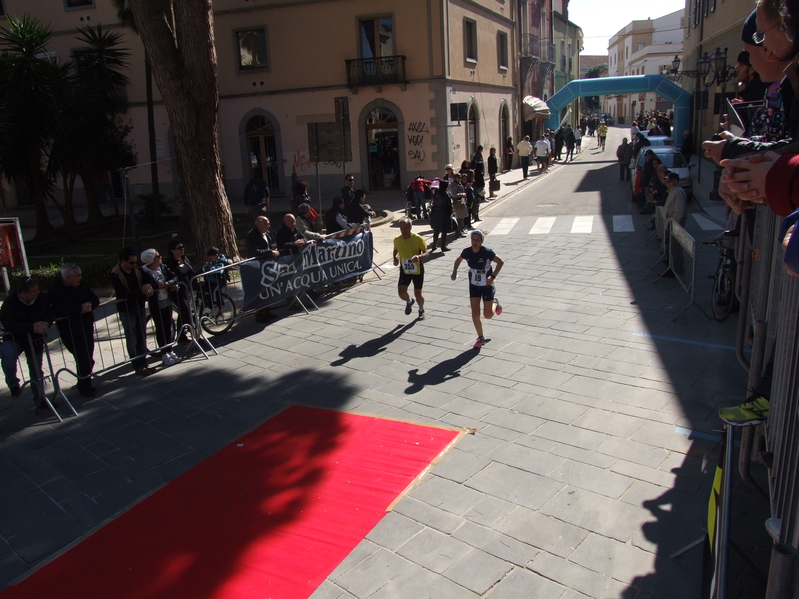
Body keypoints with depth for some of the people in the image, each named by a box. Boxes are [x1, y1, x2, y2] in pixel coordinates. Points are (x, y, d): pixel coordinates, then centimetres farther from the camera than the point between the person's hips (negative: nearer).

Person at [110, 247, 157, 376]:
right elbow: (124, 294, -28)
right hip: (126, 310, -6)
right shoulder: (115, 275, -18)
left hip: (140, 307, 6)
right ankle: (138, 367, 9)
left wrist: (149, 286, -29)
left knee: (142, 338, 13)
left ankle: (143, 364, 23)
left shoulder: (137, 269, -1)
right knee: (132, 339, 2)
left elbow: (151, 280, -6)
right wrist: (142, 291, -34)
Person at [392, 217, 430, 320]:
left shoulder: (418, 238, -16)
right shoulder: (397, 240, -6)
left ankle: (421, 310, 38)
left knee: (417, 294, 6)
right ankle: (409, 301, 26)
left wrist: (419, 256, -33)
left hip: (417, 270, -2)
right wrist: (395, 258, -8)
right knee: (401, 292, -12)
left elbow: (427, 252, -12)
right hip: (404, 270, 2)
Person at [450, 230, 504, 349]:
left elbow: (500, 262, -11)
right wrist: (454, 272, -6)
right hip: (474, 286, 3)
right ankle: (480, 338, 16)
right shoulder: (467, 252, -11)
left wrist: (493, 277, -21)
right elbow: (458, 260, 10)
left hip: (487, 286, -3)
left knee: (488, 315, 6)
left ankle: (495, 303, 41)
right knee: (475, 313, -3)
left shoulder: (487, 252, -22)